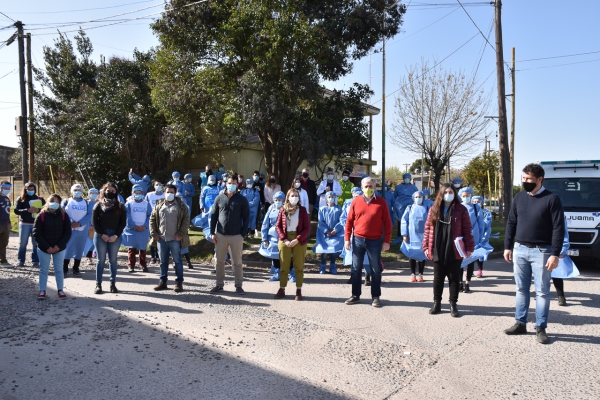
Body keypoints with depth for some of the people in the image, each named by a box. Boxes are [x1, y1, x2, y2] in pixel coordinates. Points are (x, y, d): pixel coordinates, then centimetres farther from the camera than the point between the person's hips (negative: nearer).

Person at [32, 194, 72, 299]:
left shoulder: (63, 215, -3)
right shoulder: (41, 215, -8)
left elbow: (67, 232, -3)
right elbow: (36, 233, -9)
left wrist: (59, 246, -13)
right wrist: (47, 247, -15)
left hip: (59, 248, 1)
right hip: (44, 248, -1)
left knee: (59, 269, 8)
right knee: (44, 269, 8)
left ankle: (60, 290, 16)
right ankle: (42, 291, 17)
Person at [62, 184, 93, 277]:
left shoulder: (87, 203, 11)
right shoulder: (66, 201, 9)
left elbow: (89, 215, -3)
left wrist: (79, 223, -17)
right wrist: (70, 223, -20)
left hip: (82, 230, 2)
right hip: (69, 230, -1)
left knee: (79, 250, 6)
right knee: (67, 249, -1)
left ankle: (76, 269, 16)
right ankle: (65, 269, 9)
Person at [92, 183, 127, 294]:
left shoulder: (120, 206, 6)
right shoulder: (99, 205, 5)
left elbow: (123, 222, 2)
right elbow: (94, 221, 1)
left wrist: (116, 235, -8)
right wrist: (102, 234, -9)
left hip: (115, 237, 0)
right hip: (100, 236, 0)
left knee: (113, 260, 5)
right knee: (101, 260, 3)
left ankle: (113, 283, 13)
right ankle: (98, 284, 9)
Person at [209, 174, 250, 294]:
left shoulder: (242, 200, -1)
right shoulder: (219, 198, 5)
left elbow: (246, 218, -1)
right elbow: (213, 216, 7)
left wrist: (243, 234, -8)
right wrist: (212, 232, 0)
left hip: (236, 236, -2)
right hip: (220, 235, 3)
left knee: (237, 262, 5)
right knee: (220, 261, 10)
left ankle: (239, 285, 15)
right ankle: (219, 284, 23)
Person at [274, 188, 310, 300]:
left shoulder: (302, 210, 1)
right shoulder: (283, 210, 4)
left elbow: (307, 228, -3)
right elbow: (278, 226, 3)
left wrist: (297, 240, -14)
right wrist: (284, 240, -10)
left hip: (299, 241, -1)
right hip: (285, 241, 1)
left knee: (299, 266, 4)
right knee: (284, 266, 5)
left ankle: (298, 291, 11)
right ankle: (282, 290, 13)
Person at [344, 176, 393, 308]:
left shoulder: (381, 202, -2)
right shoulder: (356, 201, 2)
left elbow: (387, 223, -2)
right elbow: (349, 221, 4)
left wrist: (386, 241, -6)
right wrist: (347, 238, 0)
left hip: (375, 241, -2)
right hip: (358, 240, 2)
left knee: (375, 270, 7)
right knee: (356, 269, 9)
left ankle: (376, 297, 18)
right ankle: (356, 295, 21)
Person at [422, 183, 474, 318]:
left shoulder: (461, 209, 0)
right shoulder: (434, 209, 6)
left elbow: (467, 230, -1)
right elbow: (428, 228, 7)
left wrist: (469, 248, -6)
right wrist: (426, 246, 2)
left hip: (455, 251, -2)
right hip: (437, 251, 2)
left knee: (454, 278, 8)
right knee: (438, 278, 11)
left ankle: (453, 304, 18)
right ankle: (436, 303, 22)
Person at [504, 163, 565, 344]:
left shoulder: (552, 199, -8)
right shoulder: (519, 197, 7)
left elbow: (558, 228, -11)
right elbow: (511, 223, 11)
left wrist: (555, 254, -15)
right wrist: (508, 246, 7)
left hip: (541, 251, -4)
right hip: (520, 249, 5)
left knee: (542, 291, 3)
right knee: (521, 289, 11)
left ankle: (540, 328, 13)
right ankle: (520, 323, 21)